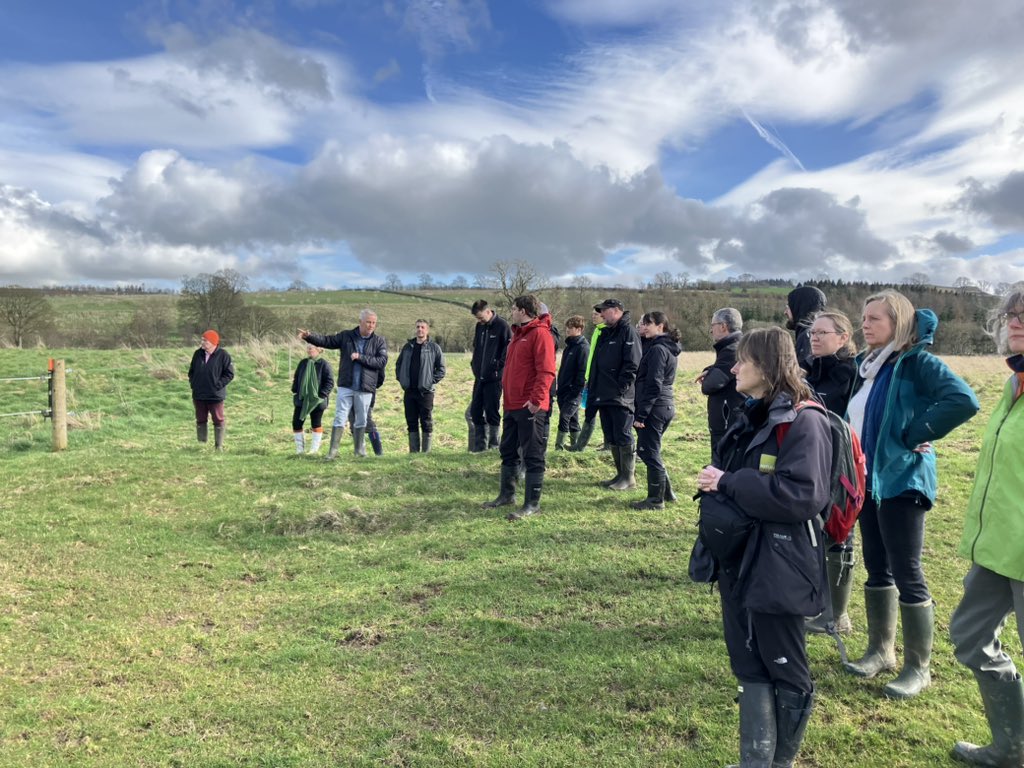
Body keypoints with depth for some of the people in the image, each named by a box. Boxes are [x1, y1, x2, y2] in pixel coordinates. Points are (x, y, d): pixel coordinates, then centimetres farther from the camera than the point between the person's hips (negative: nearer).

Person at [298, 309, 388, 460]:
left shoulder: (379, 341, 1)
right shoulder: (346, 336, 5)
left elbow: (382, 361, -10)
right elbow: (326, 341, 2)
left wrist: (361, 357, -16)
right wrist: (309, 336, -14)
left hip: (365, 388, 0)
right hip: (345, 386, 0)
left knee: (361, 421, 12)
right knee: (340, 418, -1)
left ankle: (360, 450, 25)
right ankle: (333, 451, 2)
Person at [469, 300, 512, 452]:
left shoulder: (502, 326, -11)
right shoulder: (479, 326, 11)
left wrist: (498, 366, -14)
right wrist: (474, 364, 13)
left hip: (494, 378, -7)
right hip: (479, 377, 7)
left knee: (492, 411, -1)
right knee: (475, 411, 9)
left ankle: (493, 444, 10)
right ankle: (480, 445, 18)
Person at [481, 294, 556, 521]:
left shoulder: (540, 334, -13)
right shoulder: (518, 334, 18)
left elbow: (546, 371, -22)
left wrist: (536, 399, -27)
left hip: (530, 407, -10)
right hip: (512, 405, 10)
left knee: (532, 456, -3)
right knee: (508, 451, 18)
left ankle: (533, 504, 4)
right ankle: (507, 494, 31)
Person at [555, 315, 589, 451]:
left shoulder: (583, 347, -11)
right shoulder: (570, 345, 17)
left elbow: (583, 371, -17)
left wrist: (576, 389, -19)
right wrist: (558, 386, 18)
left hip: (573, 391, -9)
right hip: (563, 390, 9)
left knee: (564, 417, -11)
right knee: (572, 419, 13)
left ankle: (559, 447, -7)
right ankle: (575, 445, 20)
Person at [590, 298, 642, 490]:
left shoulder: (628, 332, -9)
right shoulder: (605, 333, 17)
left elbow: (632, 364, -18)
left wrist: (620, 388, -20)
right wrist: (592, 388, 13)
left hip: (621, 397, -9)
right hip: (604, 396, 9)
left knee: (623, 438, -2)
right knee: (611, 438, 13)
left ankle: (629, 478, 7)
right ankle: (620, 474, 23)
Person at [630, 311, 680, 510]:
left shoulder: (657, 349, -15)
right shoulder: (668, 348, 14)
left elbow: (653, 385, -20)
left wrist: (640, 414, -19)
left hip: (655, 407, -10)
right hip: (666, 406, 10)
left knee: (649, 452, -1)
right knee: (646, 450, 18)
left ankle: (656, 499, 8)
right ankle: (664, 491, 25)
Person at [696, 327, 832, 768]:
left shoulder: (803, 421, -16)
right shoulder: (750, 418, 11)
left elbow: (803, 494, -26)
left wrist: (727, 483, -21)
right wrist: (715, 483, -2)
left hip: (779, 569, -8)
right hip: (738, 561, 8)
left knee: (785, 670, 10)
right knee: (748, 665, 16)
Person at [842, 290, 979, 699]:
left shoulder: (917, 362, -14)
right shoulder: (867, 364, 9)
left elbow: (963, 400, -29)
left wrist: (915, 435, -21)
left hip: (901, 480, -8)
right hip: (868, 478, 8)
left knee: (906, 574, 1)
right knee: (876, 567, 15)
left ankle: (918, 667, 16)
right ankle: (880, 650, 29)